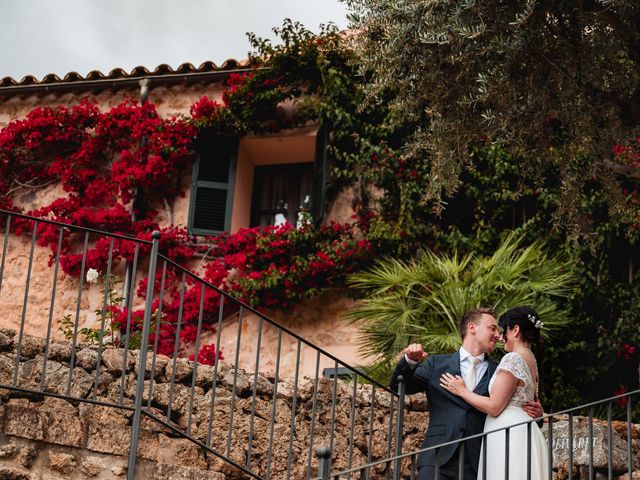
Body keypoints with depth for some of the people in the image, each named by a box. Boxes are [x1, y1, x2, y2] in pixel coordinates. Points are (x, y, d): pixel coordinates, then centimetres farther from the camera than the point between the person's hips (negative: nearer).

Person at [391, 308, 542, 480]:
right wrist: (410, 361, -6)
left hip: (477, 463, 1)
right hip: (438, 458, -1)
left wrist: (533, 413, -6)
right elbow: (398, 387, 13)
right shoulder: (437, 364, 12)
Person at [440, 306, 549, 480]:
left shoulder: (513, 359, -12)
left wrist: (461, 391, -3)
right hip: (523, 432, 10)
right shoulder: (531, 361, 17)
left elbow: (493, 407, -14)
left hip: (509, 435, -10)